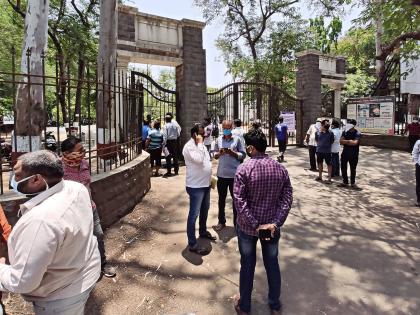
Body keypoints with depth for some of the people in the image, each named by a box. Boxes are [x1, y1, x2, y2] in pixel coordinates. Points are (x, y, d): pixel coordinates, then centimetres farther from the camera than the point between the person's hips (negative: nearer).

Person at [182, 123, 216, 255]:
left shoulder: (200, 145, 11)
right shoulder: (189, 146, -18)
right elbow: (198, 159, -34)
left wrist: (210, 177, 20)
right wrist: (199, 143, -25)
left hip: (205, 184, 10)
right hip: (196, 186, -9)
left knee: (205, 209, 23)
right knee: (194, 214, -3)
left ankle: (203, 231, 44)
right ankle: (192, 244, 5)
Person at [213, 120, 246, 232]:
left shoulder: (237, 139, -2)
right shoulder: (219, 139, 5)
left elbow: (243, 155, -2)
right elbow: (214, 155, 9)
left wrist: (232, 153, -17)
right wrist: (219, 153, -12)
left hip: (234, 174, -2)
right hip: (221, 174, 3)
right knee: (221, 198, 13)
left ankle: (237, 222, 23)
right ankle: (221, 222, 27)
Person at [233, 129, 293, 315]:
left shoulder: (244, 168, -17)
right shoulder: (280, 169, -5)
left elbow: (239, 200, -21)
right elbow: (287, 198, -7)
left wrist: (255, 224, -17)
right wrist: (275, 223, -11)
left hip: (247, 226, -3)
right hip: (272, 226, 3)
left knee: (247, 265, 15)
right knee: (272, 264, 20)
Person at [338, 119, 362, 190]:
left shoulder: (357, 134, -11)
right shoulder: (345, 132, 2)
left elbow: (355, 143, -24)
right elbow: (341, 141, -6)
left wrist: (345, 142, -15)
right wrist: (350, 141, -18)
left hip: (353, 154, -4)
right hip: (345, 153, 4)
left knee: (353, 169, 7)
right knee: (343, 168, 8)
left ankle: (353, 183, 20)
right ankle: (345, 182, 22)